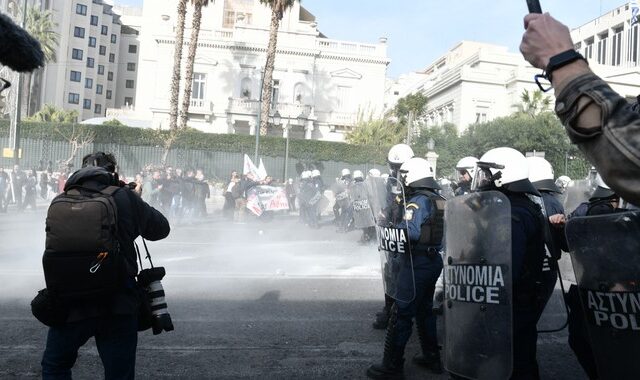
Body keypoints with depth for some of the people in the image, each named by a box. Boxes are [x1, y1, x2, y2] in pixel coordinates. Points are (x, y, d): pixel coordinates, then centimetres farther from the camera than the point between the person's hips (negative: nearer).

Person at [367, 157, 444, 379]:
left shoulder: (417, 202, -17)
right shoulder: (439, 201, 10)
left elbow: (410, 232, -30)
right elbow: (441, 232, 11)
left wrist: (392, 225, -13)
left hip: (418, 263, -9)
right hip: (434, 260, 9)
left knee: (401, 314, -2)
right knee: (425, 310, 21)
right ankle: (432, 358, 31)